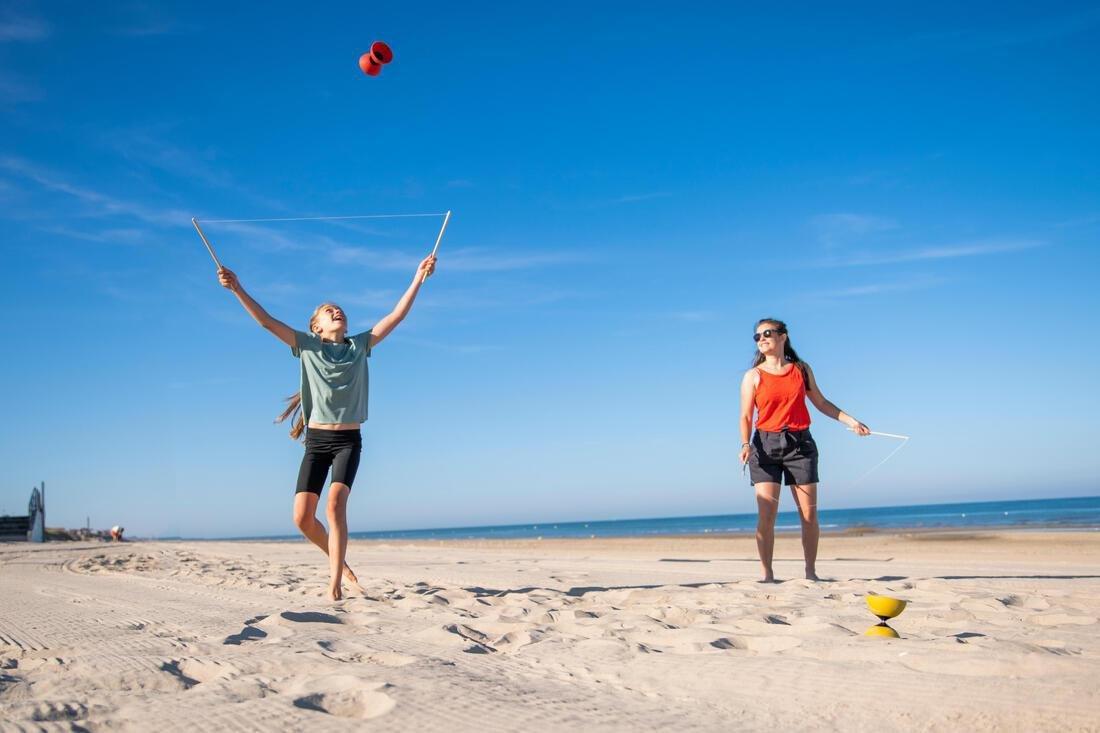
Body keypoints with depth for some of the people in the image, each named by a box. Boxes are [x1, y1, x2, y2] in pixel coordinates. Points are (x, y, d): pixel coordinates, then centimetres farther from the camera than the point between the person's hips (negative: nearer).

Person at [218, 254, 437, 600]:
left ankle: (336, 581, -21)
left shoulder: (360, 345, 8)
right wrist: (237, 289, -14)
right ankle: (339, 562, 21)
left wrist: (418, 279, -2)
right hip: (316, 441, 1)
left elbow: (396, 316, 4)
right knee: (302, 517, -5)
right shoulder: (306, 345, 6)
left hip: (348, 441, -1)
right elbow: (266, 321, -3)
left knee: (335, 503, -23)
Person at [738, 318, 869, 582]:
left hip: (800, 444, 2)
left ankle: (810, 571, 12)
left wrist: (850, 421, 11)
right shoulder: (753, 376, 5)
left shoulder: (802, 369, 11)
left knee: (809, 514, 0)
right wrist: (746, 444, -15)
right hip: (766, 444, -2)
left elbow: (821, 403, 18)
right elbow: (746, 417, 0)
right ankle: (767, 574, -2)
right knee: (766, 514, -9)